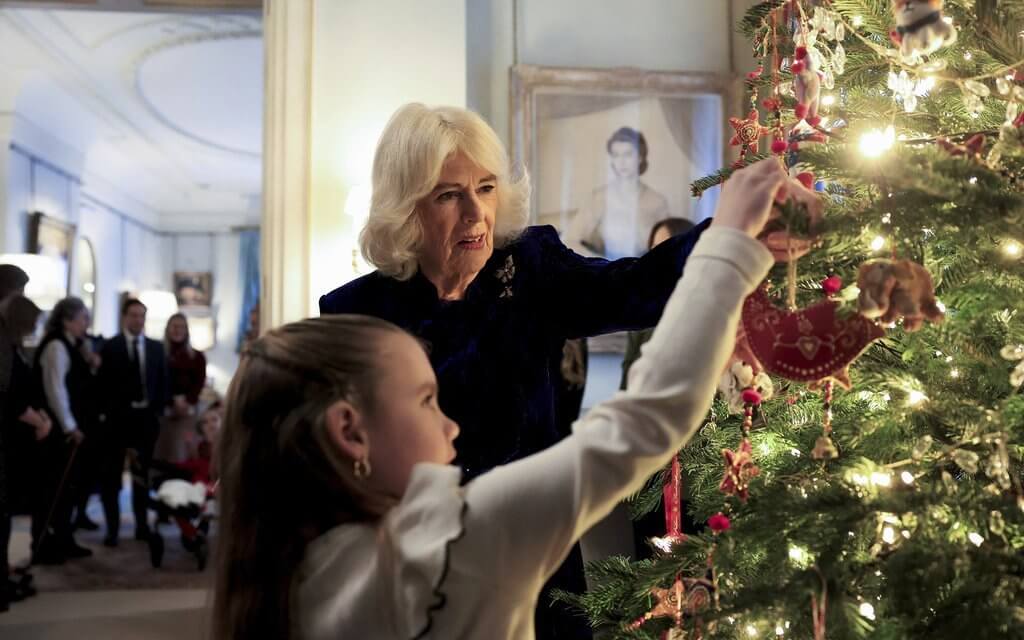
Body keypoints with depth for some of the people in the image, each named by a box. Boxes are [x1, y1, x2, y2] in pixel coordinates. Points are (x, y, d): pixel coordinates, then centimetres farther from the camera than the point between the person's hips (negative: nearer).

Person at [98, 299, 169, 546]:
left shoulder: (156, 347, 9)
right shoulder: (110, 346, -1)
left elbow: (163, 382, 10)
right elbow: (104, 382, -4)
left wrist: (158, 411, 1)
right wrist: (111, 411, -10)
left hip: (147, 417, 3)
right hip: (119, 417, -3)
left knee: (143, 474, 9)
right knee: (112, 475, 1)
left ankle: (142, 525, 16)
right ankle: (112, 528, 7)